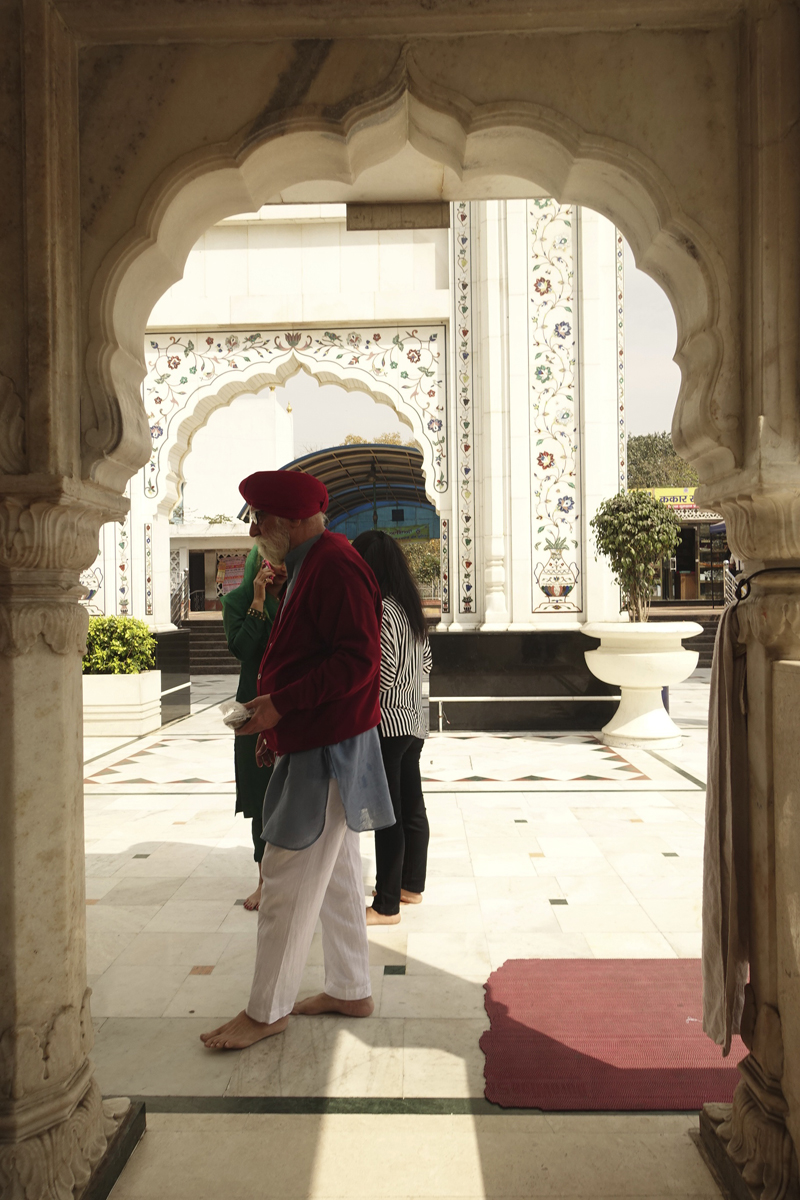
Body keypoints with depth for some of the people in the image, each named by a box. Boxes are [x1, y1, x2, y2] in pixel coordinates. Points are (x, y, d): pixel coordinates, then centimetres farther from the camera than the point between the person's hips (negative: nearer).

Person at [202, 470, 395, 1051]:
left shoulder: (334, 567, -18)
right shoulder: (308, 567, 15)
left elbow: (358, 659, -26)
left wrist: (281, 703, -23)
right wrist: (280, 724, 18)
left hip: (328, 753, -11)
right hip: (314, 743, 11)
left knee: (288, 882, -1)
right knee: (337, 874, 17)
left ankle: (266, 1011, 14)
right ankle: (350, 990, 30)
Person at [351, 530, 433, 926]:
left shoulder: (379, 612, -17)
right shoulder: (410, 608, 10)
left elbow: (382, 676, -19)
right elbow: (424, 662, 16)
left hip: (385, 723, -9)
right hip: (413, 720, 9)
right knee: (412, 805, 16)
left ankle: (386, 905, 6)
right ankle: (411, 885, 30)